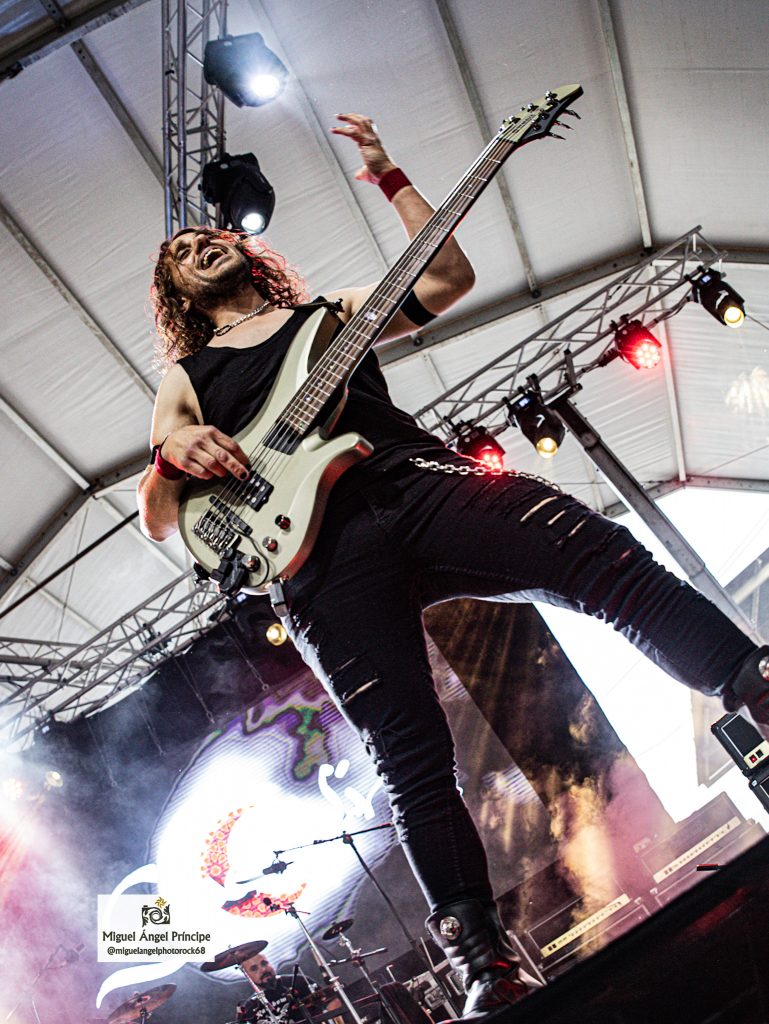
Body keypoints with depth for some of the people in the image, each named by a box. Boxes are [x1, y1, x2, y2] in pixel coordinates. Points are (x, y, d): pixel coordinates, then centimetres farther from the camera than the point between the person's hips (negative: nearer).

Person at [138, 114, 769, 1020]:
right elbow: (157, 520, 17)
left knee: (605, 558, -21)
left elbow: (448, 278, 20)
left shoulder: (333, 311, 30)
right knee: (413, 764, -11)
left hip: (416, 480, 2)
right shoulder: (185, 379, 26)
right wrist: (171, 460, -5)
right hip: (320, 553, -1)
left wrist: (389, 179, 17)